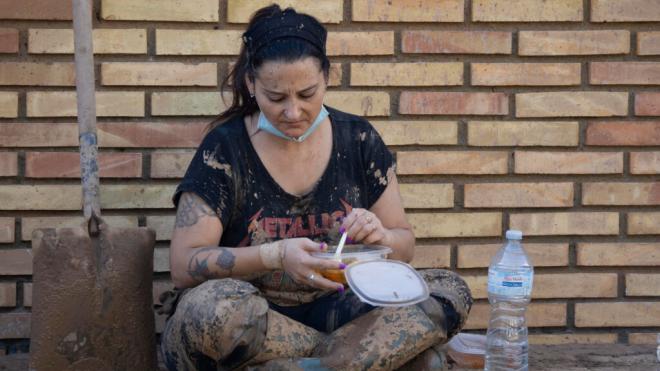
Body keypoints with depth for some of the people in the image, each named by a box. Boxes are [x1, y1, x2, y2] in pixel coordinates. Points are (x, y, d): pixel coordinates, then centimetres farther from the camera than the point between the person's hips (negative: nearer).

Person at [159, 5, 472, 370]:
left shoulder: (358, 139, 0)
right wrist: (275, 255, -28)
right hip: (251, 319, -2)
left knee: (450, 291, -17)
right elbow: (183, 265, -12)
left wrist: (380, 238, -18)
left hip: (336, 308, 3)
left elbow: (405, 245, 7)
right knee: (208, 307, -36)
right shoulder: (224, 147, -8)